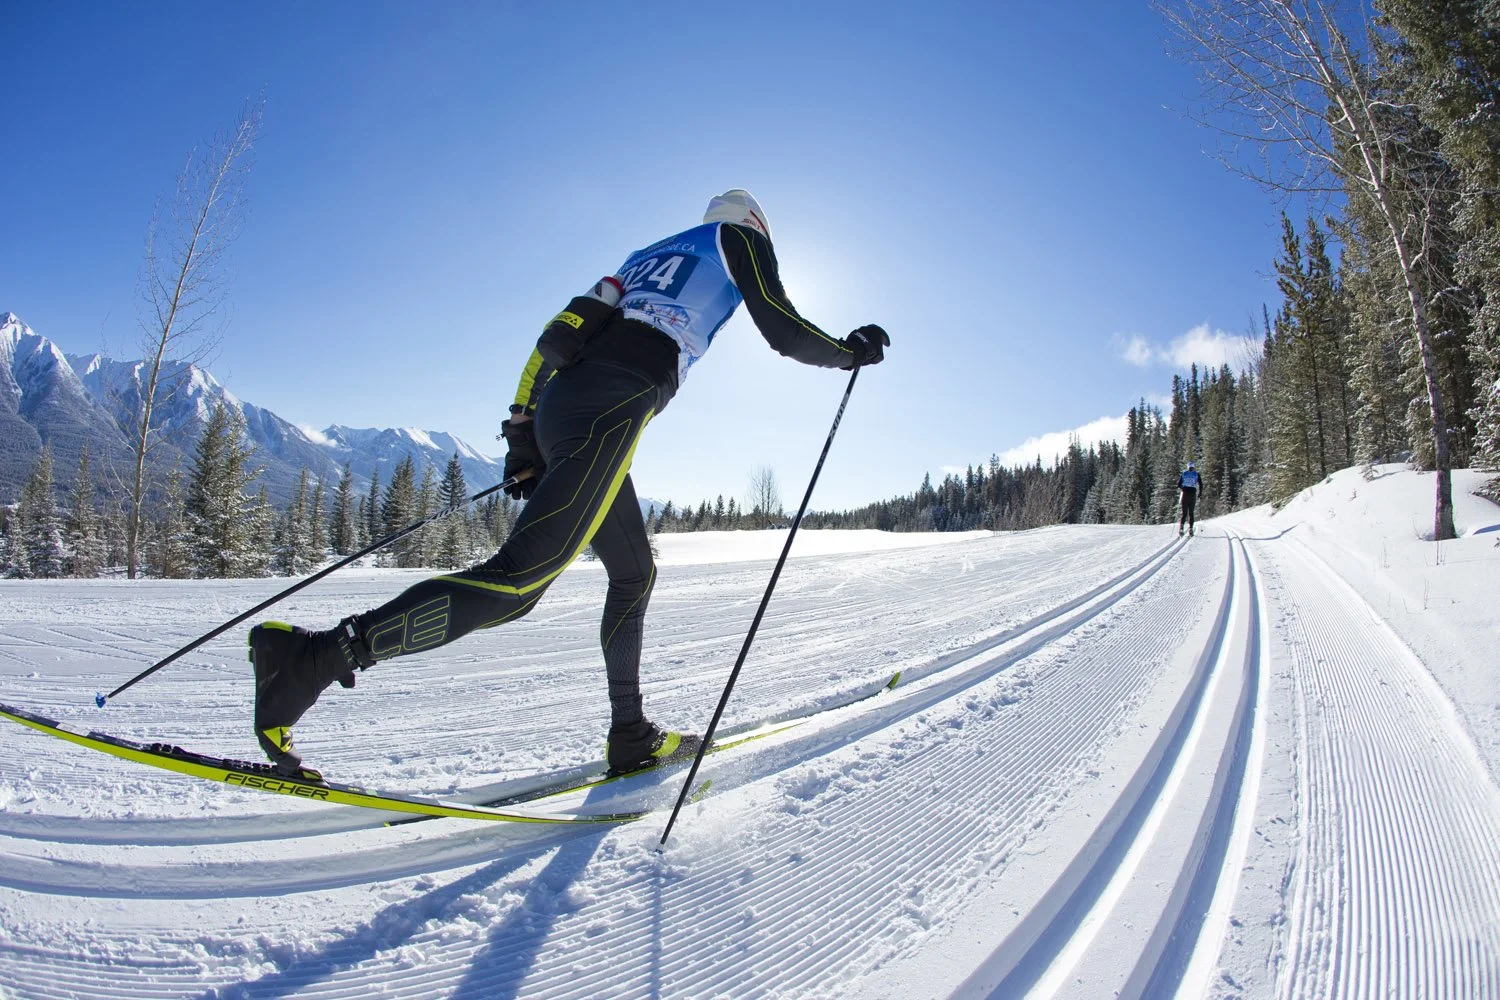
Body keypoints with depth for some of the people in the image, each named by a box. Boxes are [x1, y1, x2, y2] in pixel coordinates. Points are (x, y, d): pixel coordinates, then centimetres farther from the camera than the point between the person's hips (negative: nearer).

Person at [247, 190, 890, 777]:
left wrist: (527, 436, 25)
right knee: (521, 578, -17)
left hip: (557, 401, 9)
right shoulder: (740, 237, 21)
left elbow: (575, 341, 28)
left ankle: (631, 738, 20)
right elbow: (783, 331, 11)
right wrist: (852, 352, 30)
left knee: (634, 572, 18)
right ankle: (318, 656, -24)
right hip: (612, 406, -9)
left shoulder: (649, 254, 37)